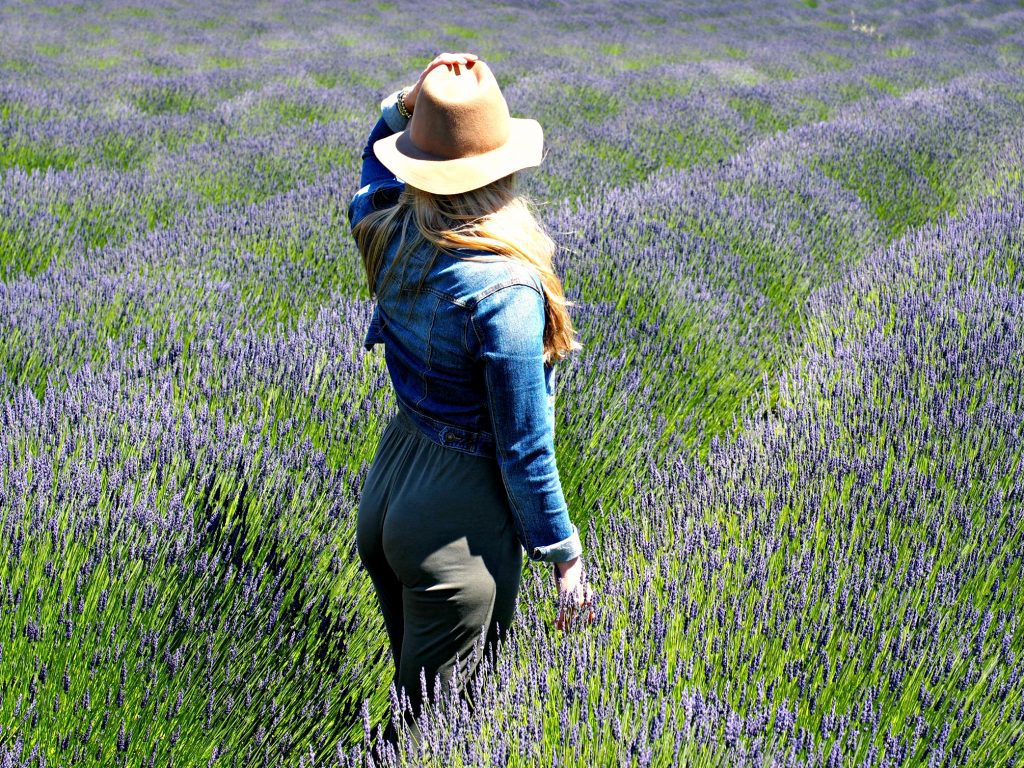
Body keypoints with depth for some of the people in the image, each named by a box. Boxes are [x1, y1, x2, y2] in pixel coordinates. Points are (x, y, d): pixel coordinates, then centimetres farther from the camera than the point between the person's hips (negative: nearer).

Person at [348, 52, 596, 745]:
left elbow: (377, 169, 19)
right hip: (460, 506, -7)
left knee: (413, 682, 26)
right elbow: (523, 448, -19)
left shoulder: (390, 228, -8)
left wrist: (403, 106, 1)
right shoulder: (503, 289, -26)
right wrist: (564, 556, -7)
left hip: (391, 468, 7)